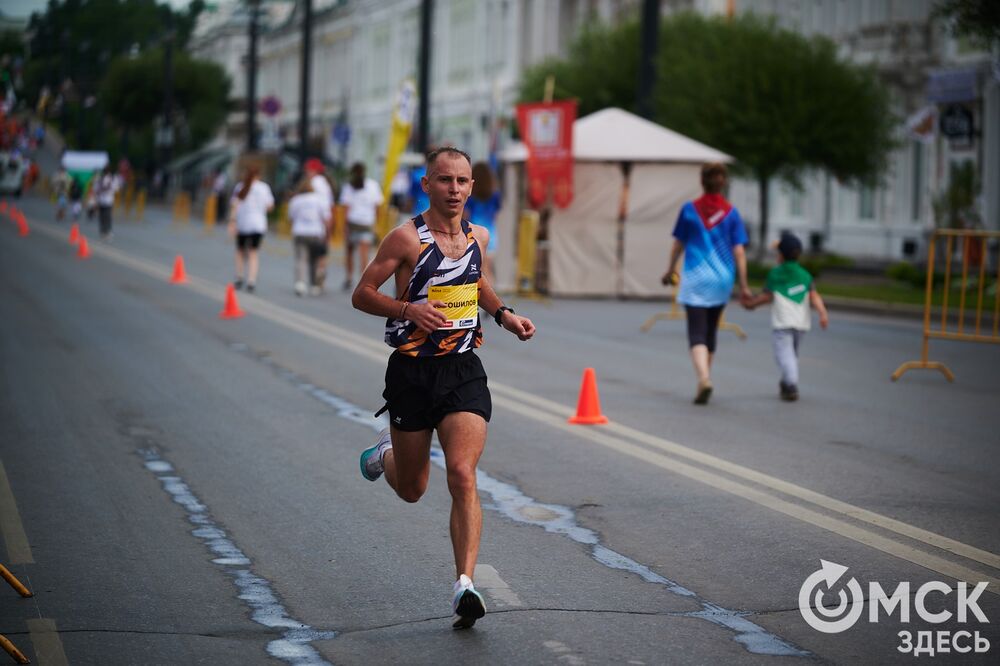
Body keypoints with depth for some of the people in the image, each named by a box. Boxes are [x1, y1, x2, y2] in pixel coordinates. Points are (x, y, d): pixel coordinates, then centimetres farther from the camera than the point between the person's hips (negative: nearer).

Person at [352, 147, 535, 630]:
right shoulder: (407, 238, -10)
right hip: (412, 371, -2)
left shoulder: (478, 237, 7)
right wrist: (409, 309, -23)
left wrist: (503, 314, 11)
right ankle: (387, 453, 49)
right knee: (411, 490, 12)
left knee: (463, 476, -17)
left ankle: (464, 586, -19)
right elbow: (362, 295, -7)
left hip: (463, 371, 2)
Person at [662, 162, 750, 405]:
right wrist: (743, 286, 1)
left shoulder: (689, 210, -3)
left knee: (696, 334, -6)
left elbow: (678, 245, 6)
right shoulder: (731, 213, -1)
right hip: (722, 279, 2)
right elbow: (739, 252, -3)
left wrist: (670, 271, 22)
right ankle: (703, 381, 27)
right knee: (710, 332, 18)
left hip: (695, 278, -2)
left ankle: (704, 378, -28)